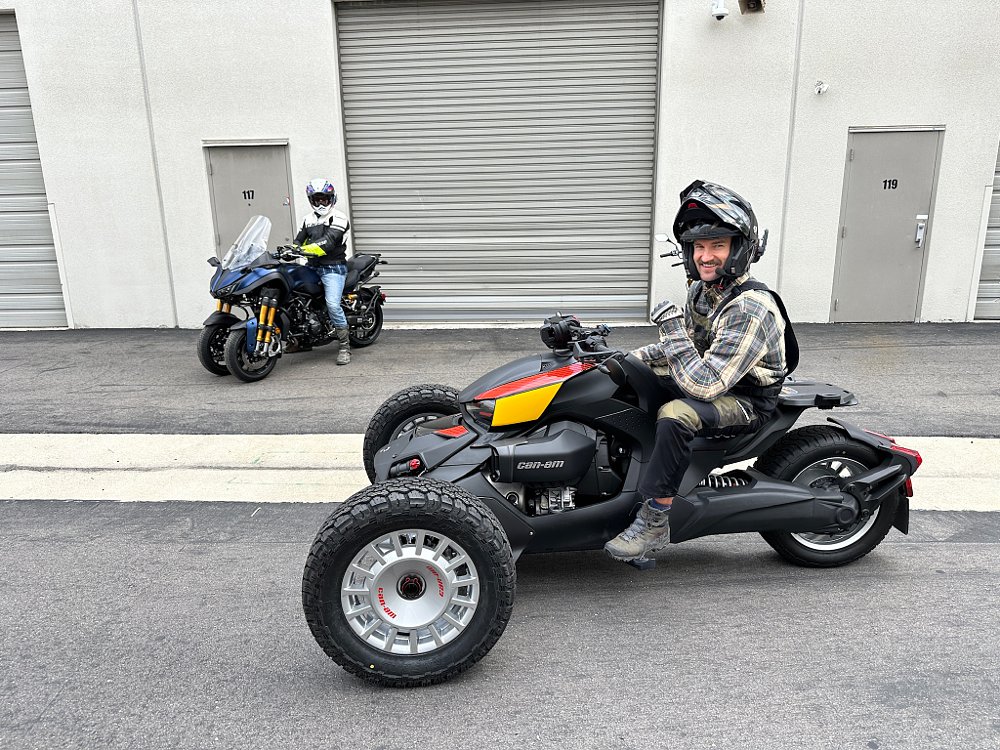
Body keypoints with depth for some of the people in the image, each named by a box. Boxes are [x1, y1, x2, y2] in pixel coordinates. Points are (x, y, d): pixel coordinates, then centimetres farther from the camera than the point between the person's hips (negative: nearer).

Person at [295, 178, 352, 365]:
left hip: (333, 267, -7)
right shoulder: (308, 219, 19)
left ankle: (345, 346, -14)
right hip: (313, 268, 7)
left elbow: (328, 242, -21)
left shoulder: (338, 218, -5)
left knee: (333, 304, -24)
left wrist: (306, 250, -33)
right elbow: (299, 240, 13)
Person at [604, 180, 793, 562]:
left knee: (675, 416, -38)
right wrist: (637, 356, 3)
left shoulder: (751, 307, -29)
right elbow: (692, 343, 17)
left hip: (746, 399, -10)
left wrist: (672, 325, -31)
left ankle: (655, 522, -24)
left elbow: (704, 384, -34)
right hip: (709, 377, 10)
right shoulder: (703, 289, 0)